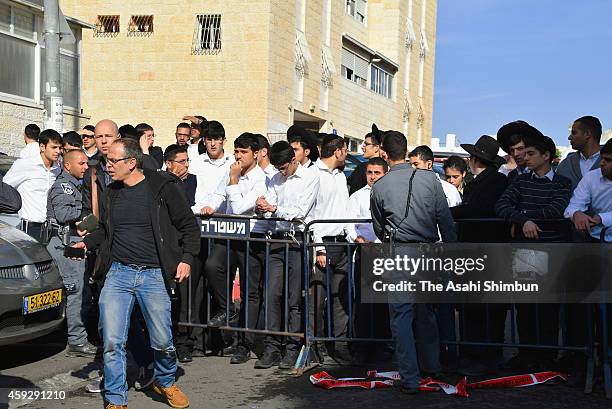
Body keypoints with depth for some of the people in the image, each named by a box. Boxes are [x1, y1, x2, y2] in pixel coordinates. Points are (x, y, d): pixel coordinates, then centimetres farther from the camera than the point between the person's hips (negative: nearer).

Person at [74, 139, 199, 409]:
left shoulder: (162, 187, -4)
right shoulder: (113, 192, 10)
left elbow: (189, 226, 2)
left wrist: (187, 259, -10)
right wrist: (87, 242, 6)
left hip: (154, 275, -3)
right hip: (118, 272, 3)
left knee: (162, 342, 2)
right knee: (112, 341, -4)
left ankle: (166, 382, 31)